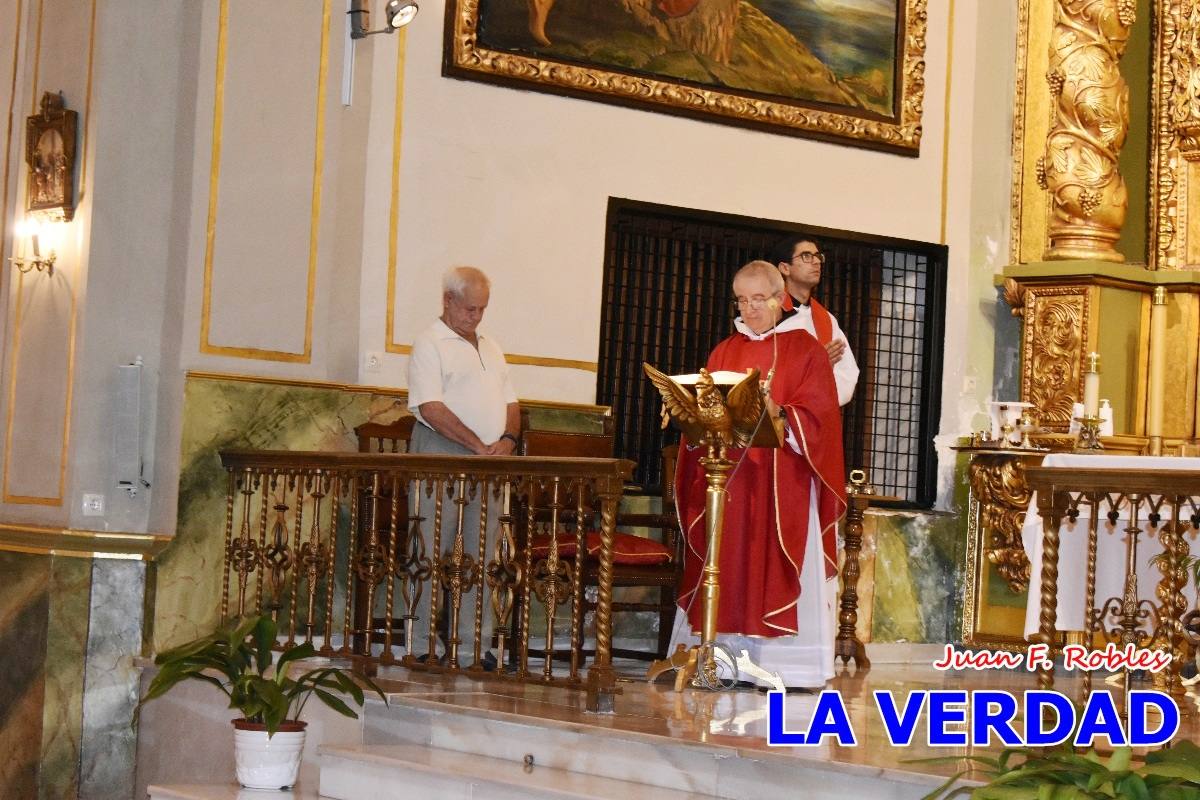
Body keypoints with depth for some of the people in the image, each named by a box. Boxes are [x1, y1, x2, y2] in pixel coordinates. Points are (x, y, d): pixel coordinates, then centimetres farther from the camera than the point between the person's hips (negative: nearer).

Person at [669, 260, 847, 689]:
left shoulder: (805, 349, 2)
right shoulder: (725, 352, 16)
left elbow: (818, 416, -7)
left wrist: (778, 415, -24)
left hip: (783, 483, -4)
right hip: (729, 479, 4)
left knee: (777, 571, -7)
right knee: (730, 566, 0)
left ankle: (779, 662, -7)